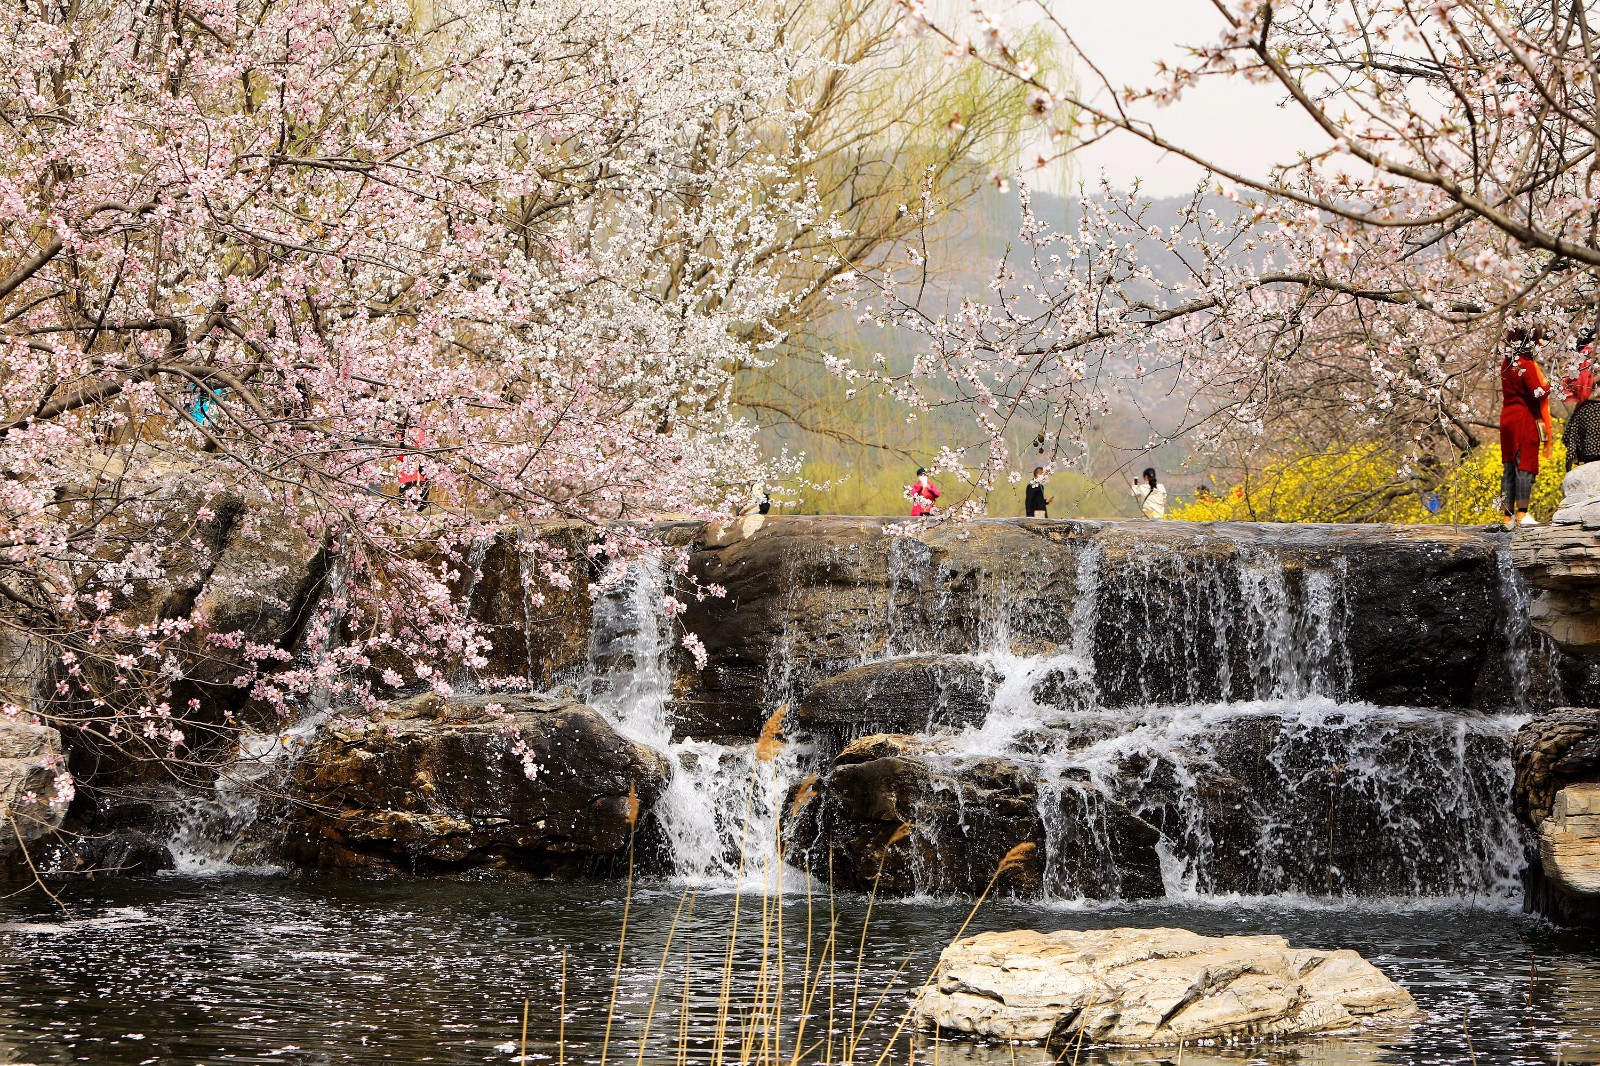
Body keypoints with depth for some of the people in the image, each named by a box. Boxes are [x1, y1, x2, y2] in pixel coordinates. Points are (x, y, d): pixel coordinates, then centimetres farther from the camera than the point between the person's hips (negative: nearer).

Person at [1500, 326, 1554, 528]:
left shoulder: (1507, 364, 10)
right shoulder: (1526, 365, -15)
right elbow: (1538, 393, -20)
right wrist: (1549, 385, 0)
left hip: (1507, 418, 8)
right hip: (1525, 420, -8)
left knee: (1509, 468, 8)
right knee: (1525, 465, -6)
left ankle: (1508, 515, 8)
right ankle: (1522, 514, -10)